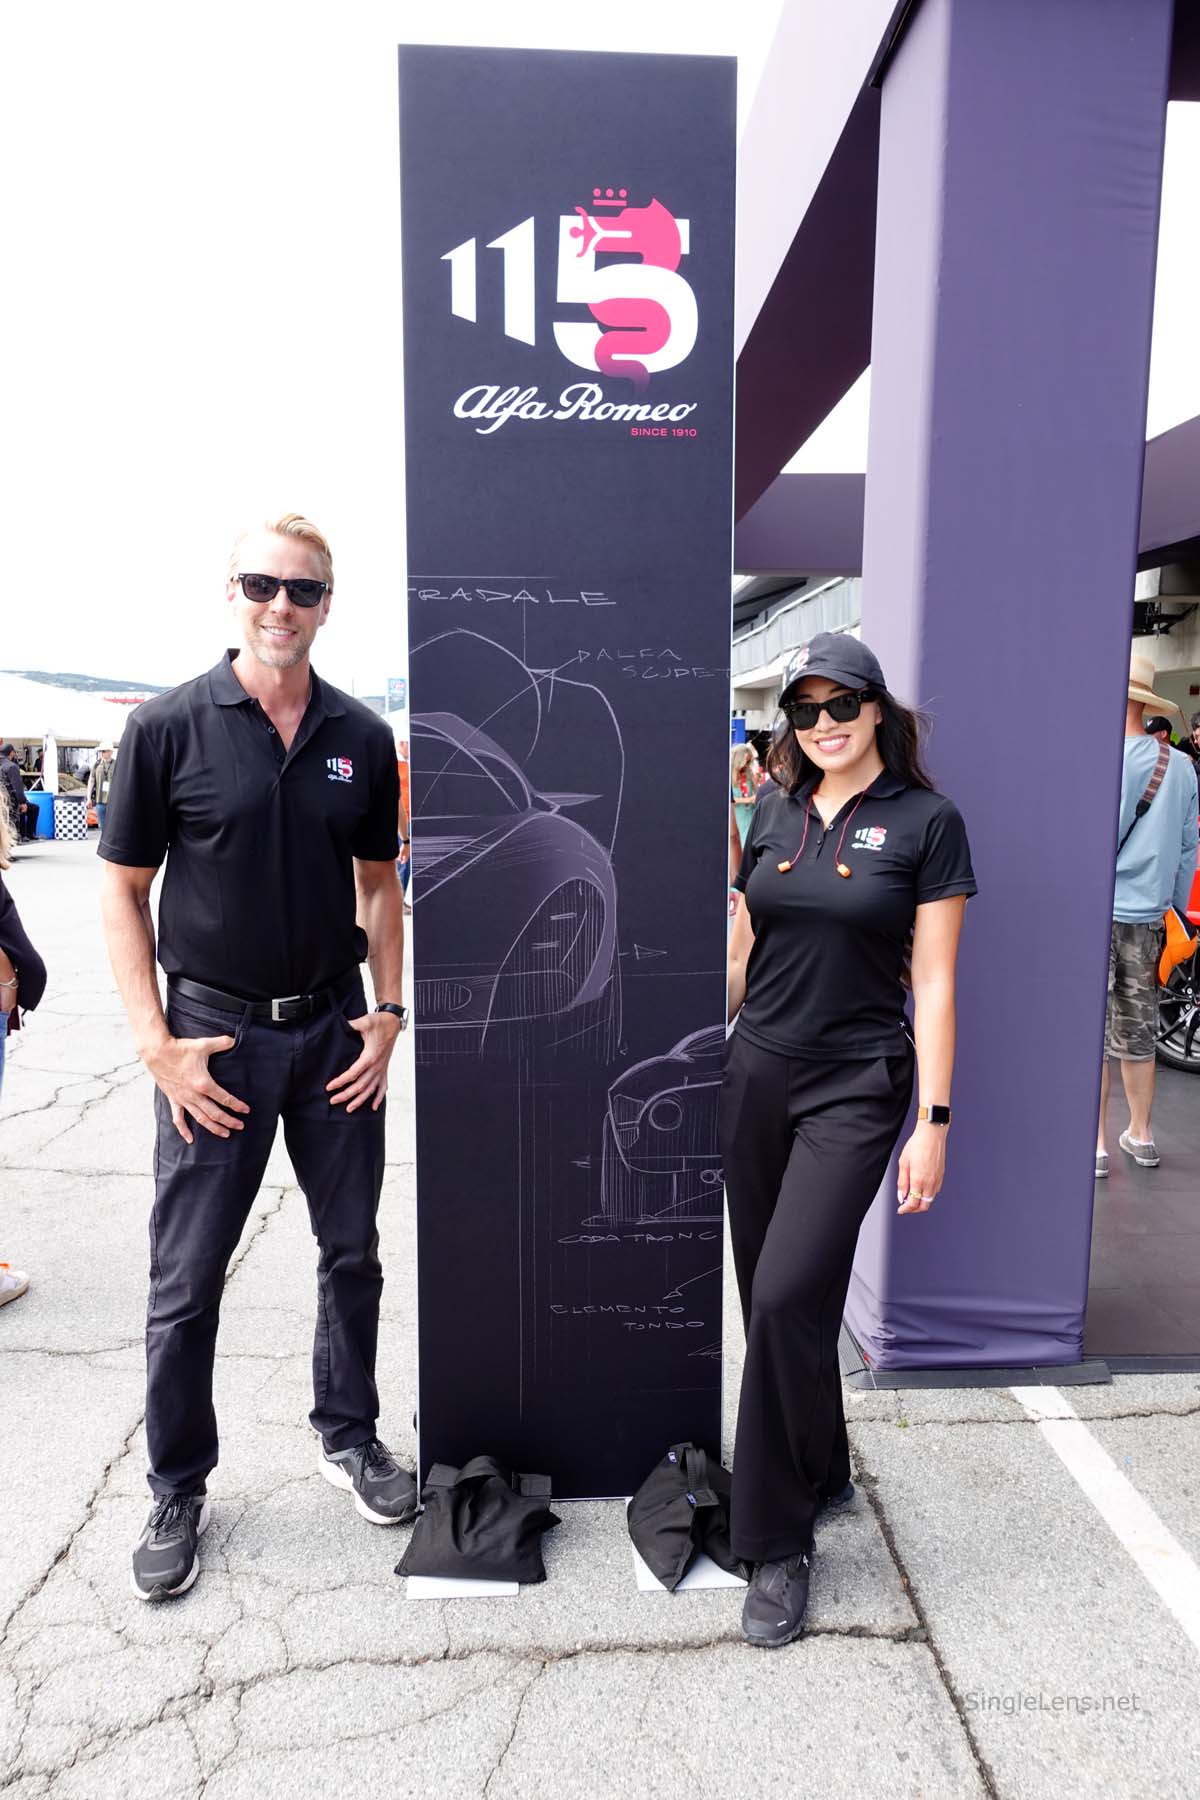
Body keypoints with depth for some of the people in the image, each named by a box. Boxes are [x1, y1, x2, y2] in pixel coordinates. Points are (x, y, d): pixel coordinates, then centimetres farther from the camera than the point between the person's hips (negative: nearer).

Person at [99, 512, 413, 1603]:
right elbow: (124, 891, -3)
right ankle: (178, 1492, 29)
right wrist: (157, 1043, -10)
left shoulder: (362, 738, 3)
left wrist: (389, 1013, 1)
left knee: (352, 1250, 14)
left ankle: (348, 1437, 37)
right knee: (187, 1278, 7)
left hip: (336, 1032, 3)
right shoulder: (170, 727, -6)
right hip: (215, 1034, -3)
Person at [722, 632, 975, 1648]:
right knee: (772, 1299, 13)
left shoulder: (926, 822, -5)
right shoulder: (775, 814, 8)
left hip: (856, 1088, -5)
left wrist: (934, 1122, -10)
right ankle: (823, 1474, 38)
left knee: (787, 1298, -12)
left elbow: (934, 984, -7)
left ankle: (778, 1543, 10)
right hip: (756, 1073, 5)